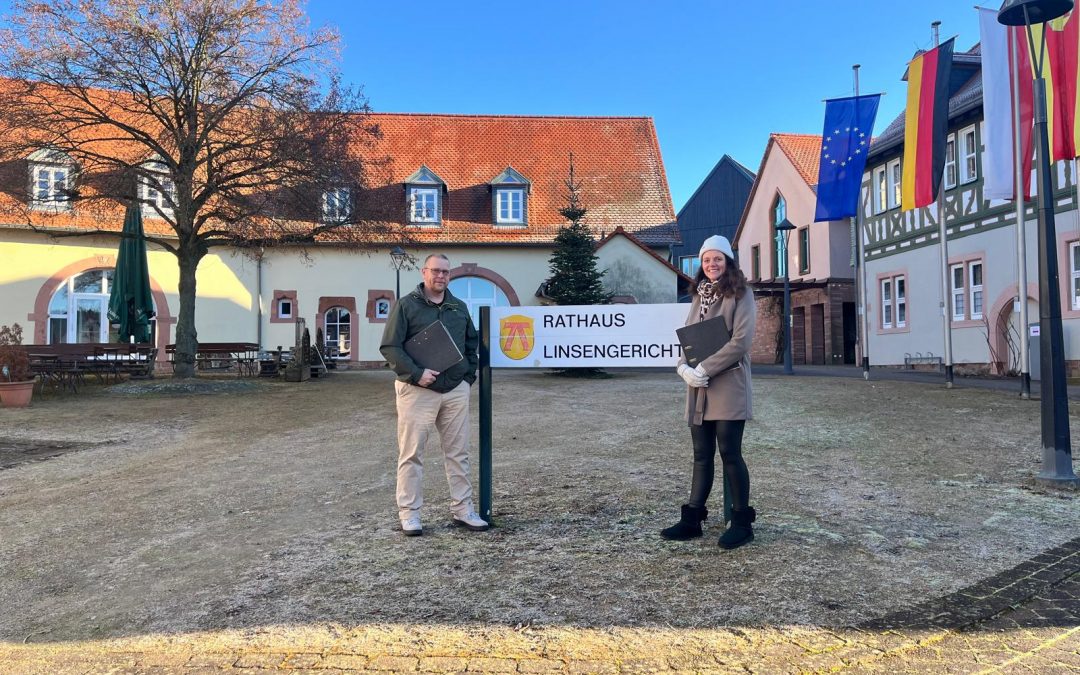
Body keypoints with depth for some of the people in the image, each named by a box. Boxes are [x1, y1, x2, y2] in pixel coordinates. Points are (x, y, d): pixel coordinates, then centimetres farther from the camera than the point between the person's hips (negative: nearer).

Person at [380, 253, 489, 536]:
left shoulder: (459, 307, 13)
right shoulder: (406, 305, -2)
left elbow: (472, 343, 22)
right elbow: (390, 347, -8)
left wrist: (469, 375, 9)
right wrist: (416, 373, -17)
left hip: (456, 390, 4)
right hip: (417, 391, -4)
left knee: (458, 452, 8)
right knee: (411, 453, 1)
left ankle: (463, 509, 18)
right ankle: (409, 513, 11)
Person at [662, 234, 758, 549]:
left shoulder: (740, 294, -4)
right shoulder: (699, 295, 16)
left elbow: (741, 341, -14)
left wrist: (704, 369, -17)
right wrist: (684, 367, -7)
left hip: (728, 385, -6)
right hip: (698, 388, 6)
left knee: (730, 453, -1)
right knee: (702, 455, 11)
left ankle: (742, 522, 12)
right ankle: (693, 518, 17)